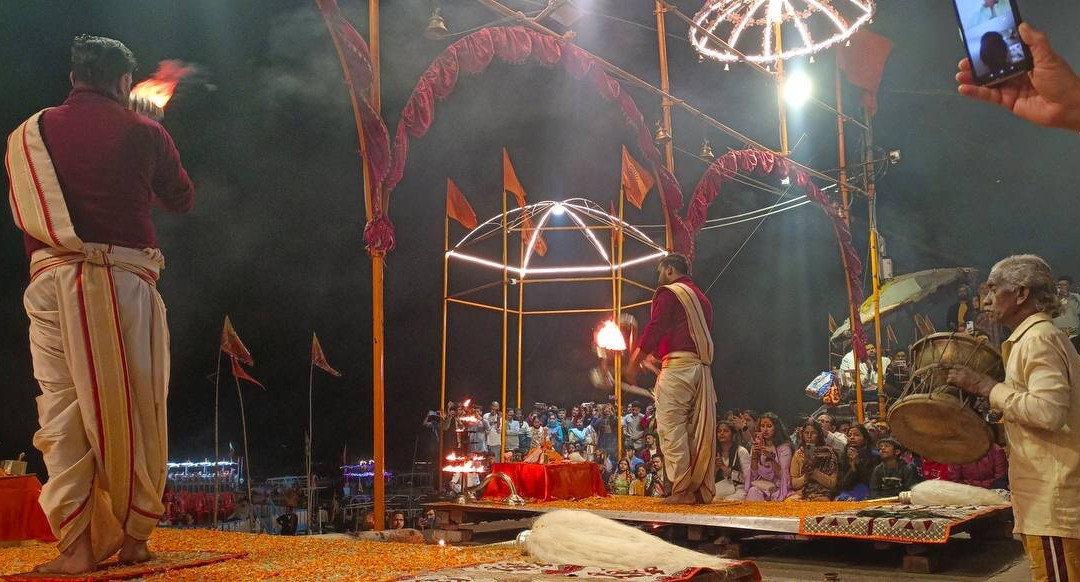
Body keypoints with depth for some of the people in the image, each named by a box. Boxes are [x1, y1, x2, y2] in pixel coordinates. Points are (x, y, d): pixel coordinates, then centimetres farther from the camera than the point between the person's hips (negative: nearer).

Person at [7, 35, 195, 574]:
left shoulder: (27, 134, 11)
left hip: (52, 279, 2)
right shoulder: (144, 133, 3)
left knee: (63, 408, 3)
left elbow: (19, 212, 20)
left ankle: (76, 546, 0)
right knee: (134, 409, 5)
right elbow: (183, 200, 16)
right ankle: (132, 535, 13)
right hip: (126, 279, -2)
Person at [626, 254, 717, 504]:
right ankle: (704, 489, 6)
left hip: (677, 365, -8)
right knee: (701, 430, 6)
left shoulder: (668, 293, 0)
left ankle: (682, 490, -11)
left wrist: (634, 361, 0)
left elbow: (654, 330, -9)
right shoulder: (701, 298, 24)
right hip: (703, 368, 8)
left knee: (671, 426, -7)